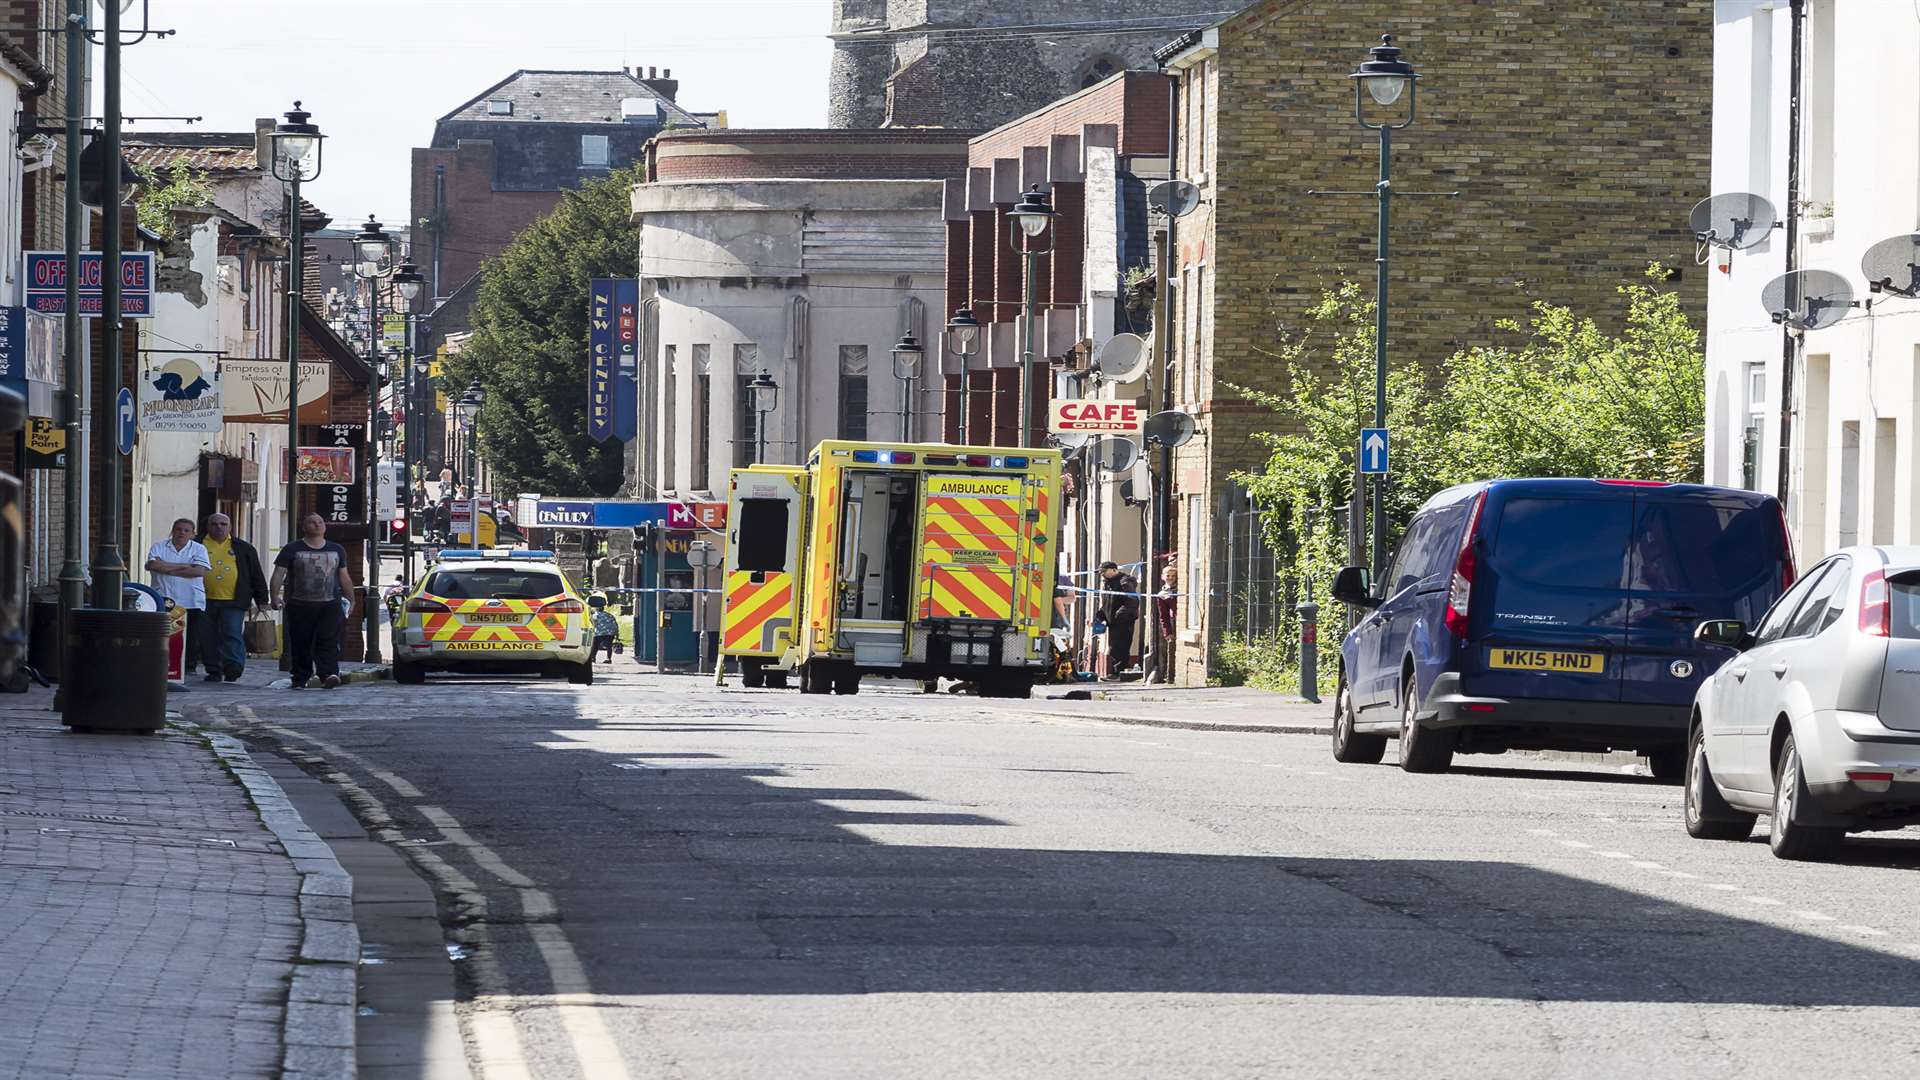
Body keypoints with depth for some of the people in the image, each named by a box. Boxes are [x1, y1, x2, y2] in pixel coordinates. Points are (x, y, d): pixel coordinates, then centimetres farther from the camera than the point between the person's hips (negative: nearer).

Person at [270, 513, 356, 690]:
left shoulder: (337, 550, 15)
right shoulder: (292, 549, 5)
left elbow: (344, 578, 21)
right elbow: (278, 575, -1)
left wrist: (350, 600, 14)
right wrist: (275, 597, -16)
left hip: (329, 606, 1)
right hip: (300, 606, -1)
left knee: (328, 642, -15)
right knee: (300, 645, 1)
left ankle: (329, 674, -26)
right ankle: (300, 679, 12)